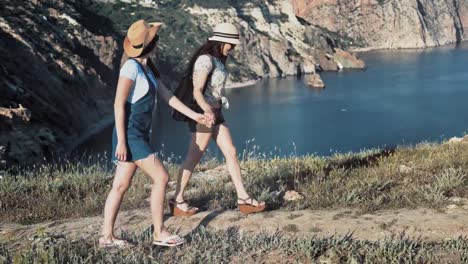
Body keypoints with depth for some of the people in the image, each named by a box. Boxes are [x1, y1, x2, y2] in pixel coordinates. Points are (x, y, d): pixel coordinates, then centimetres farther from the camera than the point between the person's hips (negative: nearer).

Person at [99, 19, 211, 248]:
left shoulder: (148, 68, 11)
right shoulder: (131, 67, -15)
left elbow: (167, 96, 17)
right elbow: (119, 104, -17)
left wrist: (194, 115, 17)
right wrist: (121, 141, -20)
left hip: (139, 134, 8)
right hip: (130, 134, -8)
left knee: (121, 186, 8)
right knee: (161, 177, -6)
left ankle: (107, 236, 13)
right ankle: (159, 233, 3)